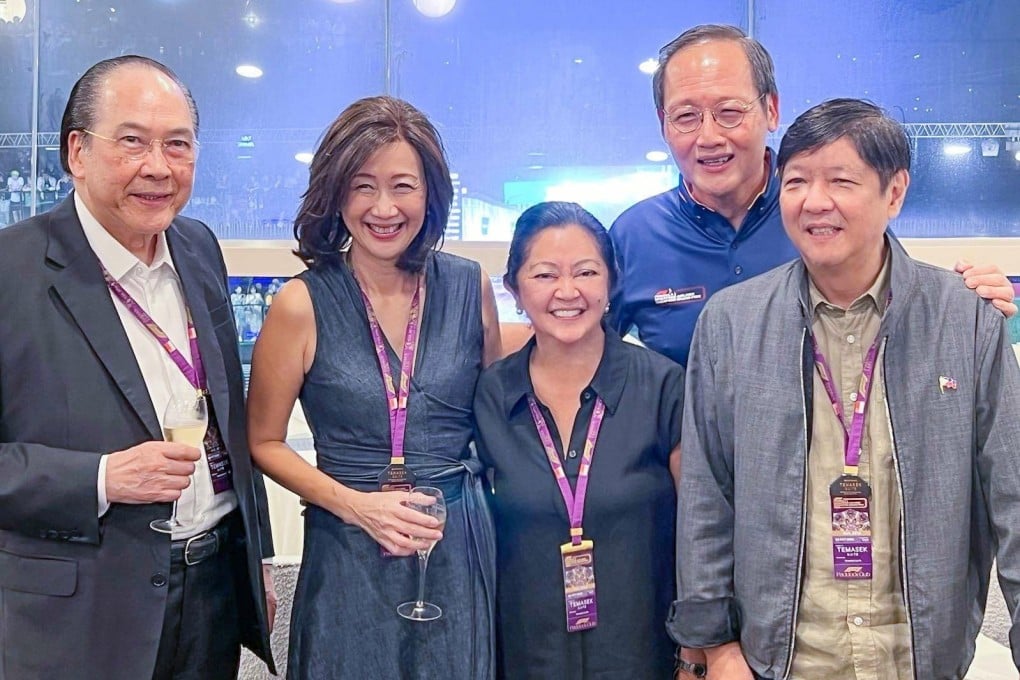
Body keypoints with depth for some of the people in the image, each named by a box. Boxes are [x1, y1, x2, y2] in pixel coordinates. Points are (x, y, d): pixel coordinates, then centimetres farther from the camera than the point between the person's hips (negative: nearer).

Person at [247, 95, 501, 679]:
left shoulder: (470, 287, -1)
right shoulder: (304, 304, -9)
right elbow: (265, 443, -1)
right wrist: (357, 505, -12)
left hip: (460, 546, 2)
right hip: (349, 555, -2)